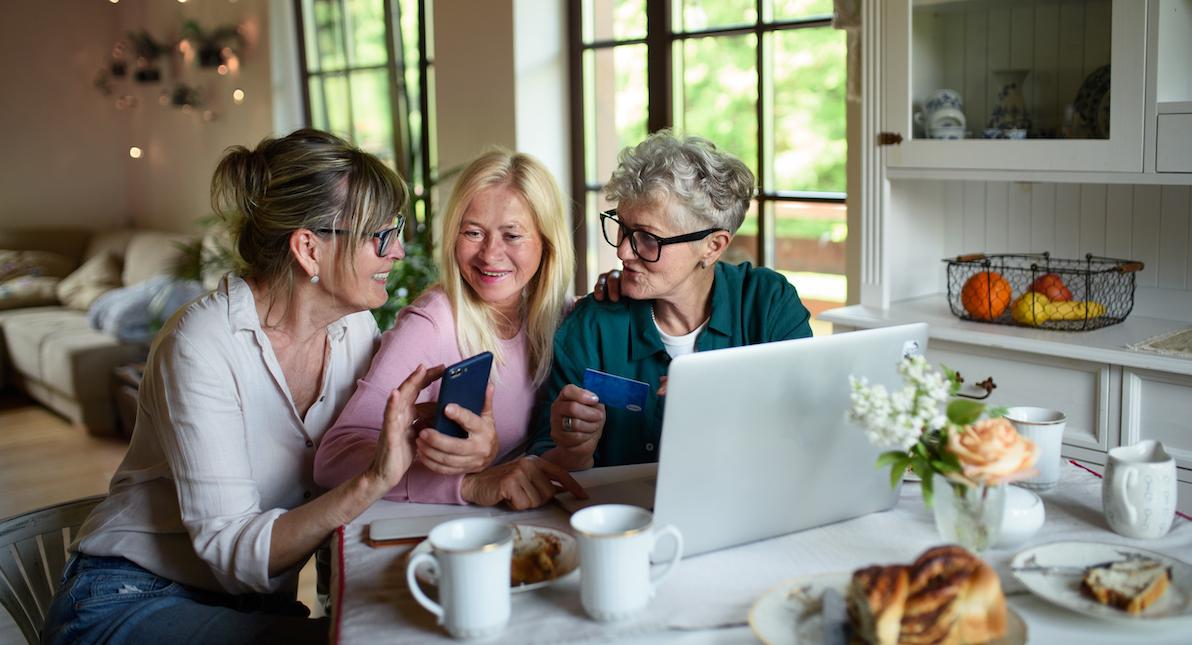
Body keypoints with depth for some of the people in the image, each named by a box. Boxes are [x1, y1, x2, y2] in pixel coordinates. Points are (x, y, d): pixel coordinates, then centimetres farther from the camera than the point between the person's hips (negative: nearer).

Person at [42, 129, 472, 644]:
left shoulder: (356, 329, -2)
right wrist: (373, 481, -37)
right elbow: (231, 550, -26)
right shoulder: (204, 343, -22)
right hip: (131, 601, -6)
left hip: (259, 601, 6)